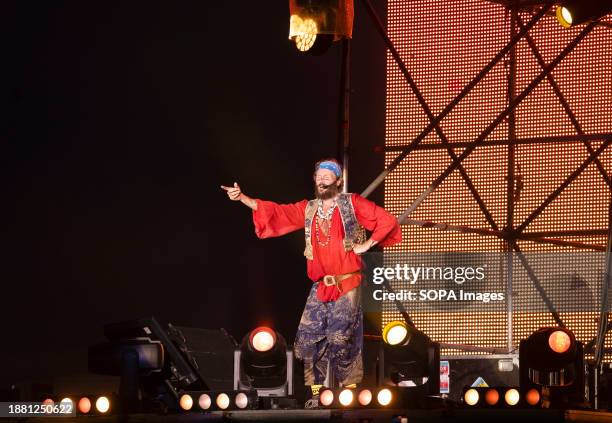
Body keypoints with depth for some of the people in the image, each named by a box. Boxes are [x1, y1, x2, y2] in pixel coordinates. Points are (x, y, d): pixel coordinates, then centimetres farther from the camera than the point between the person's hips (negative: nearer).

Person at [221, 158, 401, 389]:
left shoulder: (352, 203, 0)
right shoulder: (308, 209, 12)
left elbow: (388, 221, -4)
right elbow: (276, 212, 4)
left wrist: (366, 245, -6)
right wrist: (242, 197, -6)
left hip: (347, 285, -5)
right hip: (320, 287, 5)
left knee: (341, 338, -6)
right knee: (309, 337, 1)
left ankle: (349, 387, 4)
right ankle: (315, 388, 9)